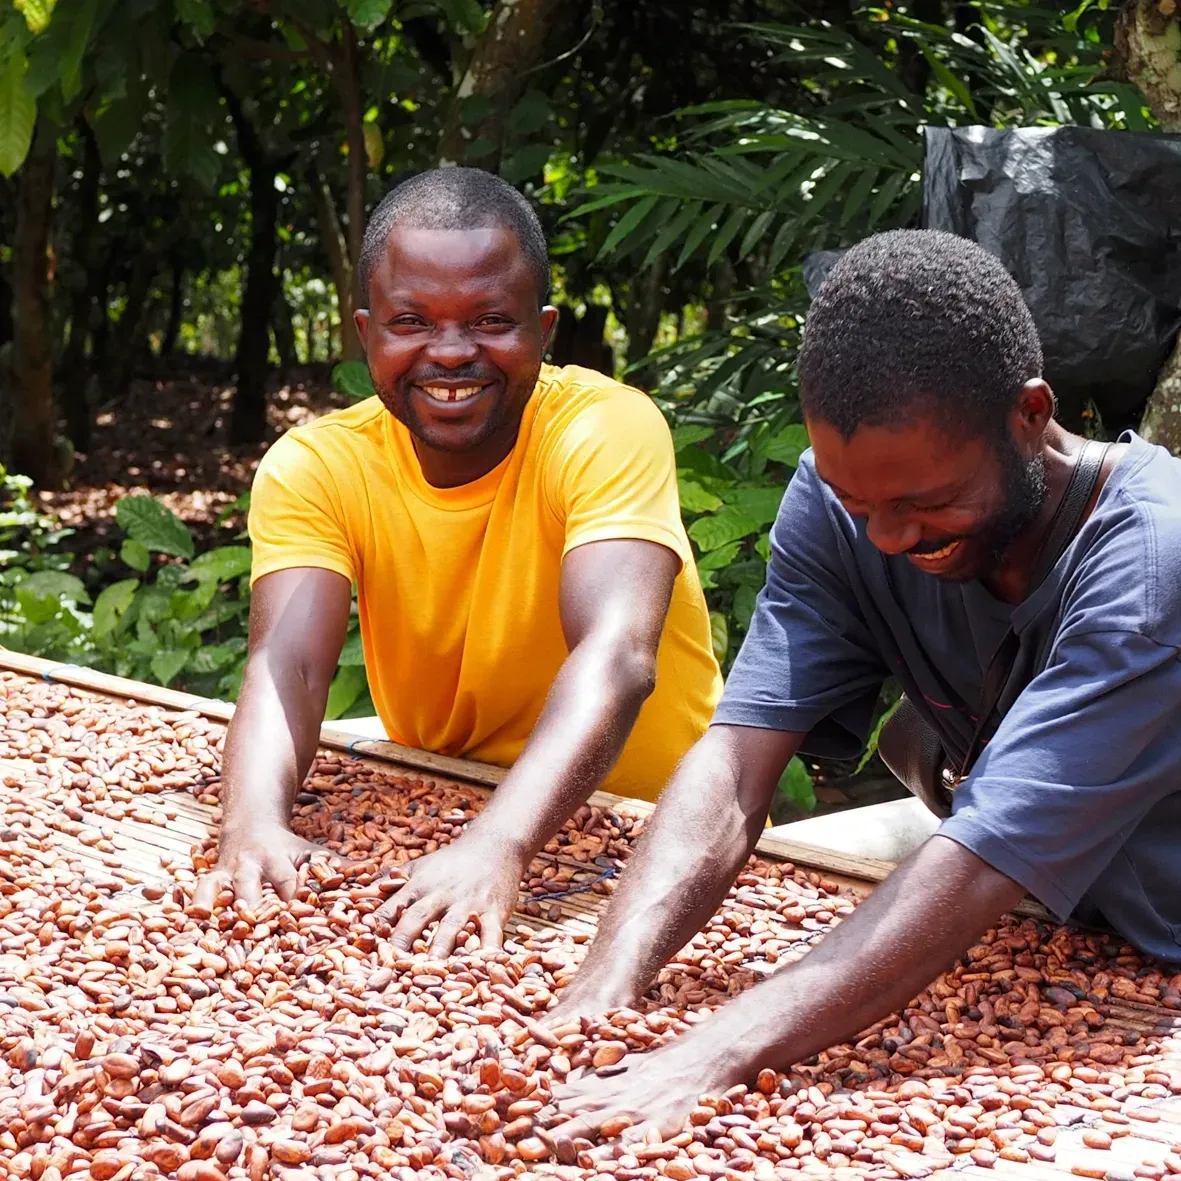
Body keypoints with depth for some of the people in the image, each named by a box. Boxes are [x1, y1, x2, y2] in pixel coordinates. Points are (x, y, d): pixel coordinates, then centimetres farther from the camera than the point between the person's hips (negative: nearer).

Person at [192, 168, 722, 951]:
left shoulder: (609, 430, -18)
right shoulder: (313, 468, -8)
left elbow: (618, 657, -32)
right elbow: (288, 665, -21)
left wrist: (498, 844, -48)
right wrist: (255, 822, -42)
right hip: (431, 825, 4)